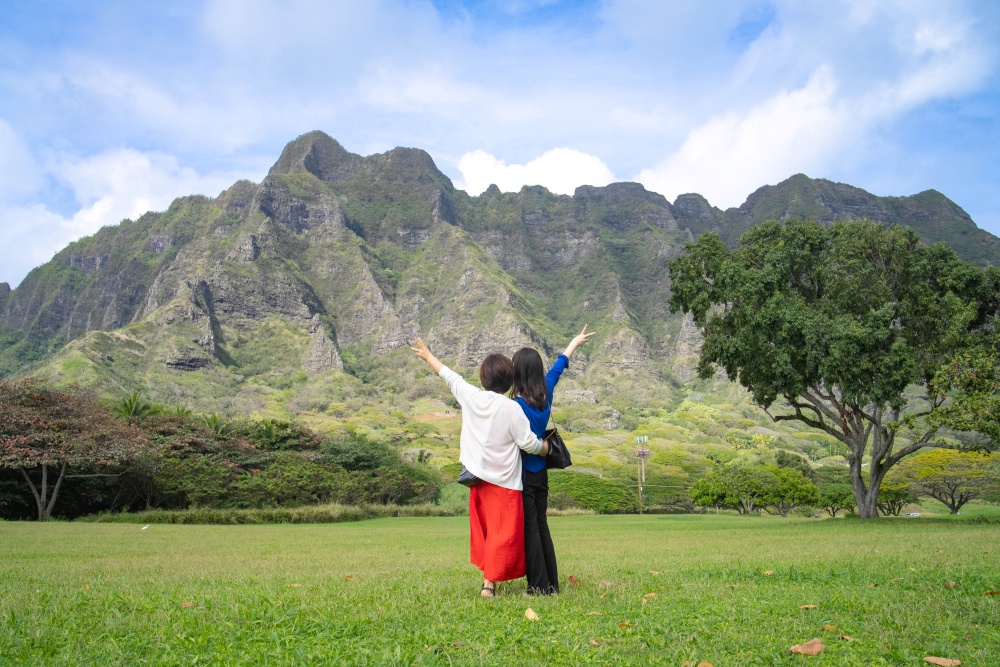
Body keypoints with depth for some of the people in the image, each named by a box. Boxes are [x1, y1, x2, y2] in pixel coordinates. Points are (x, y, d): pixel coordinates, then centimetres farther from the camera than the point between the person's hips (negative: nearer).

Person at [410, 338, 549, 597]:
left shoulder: (470, 396, -4)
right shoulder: (511, 408, -18)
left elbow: (448, 375, 12)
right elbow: (529, 443, -15)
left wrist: (428, 356, 28)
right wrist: (546, 448, 7)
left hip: (478, 476, 6)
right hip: (504, 480, -6)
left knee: (483, 529, 21)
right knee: (504, 532, 3)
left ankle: (486, 574, 27)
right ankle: (489, 582, 0)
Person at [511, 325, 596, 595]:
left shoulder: (516, 406, -19)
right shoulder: (546, 395, 0)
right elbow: (557, 368, 16)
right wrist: (575, 343, 32)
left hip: (523, 474, -6)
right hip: (541, 473, 7)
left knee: (529, 529, 0)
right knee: (541, 525, 15)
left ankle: (539, 587, 4)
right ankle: (552, 584, 20)